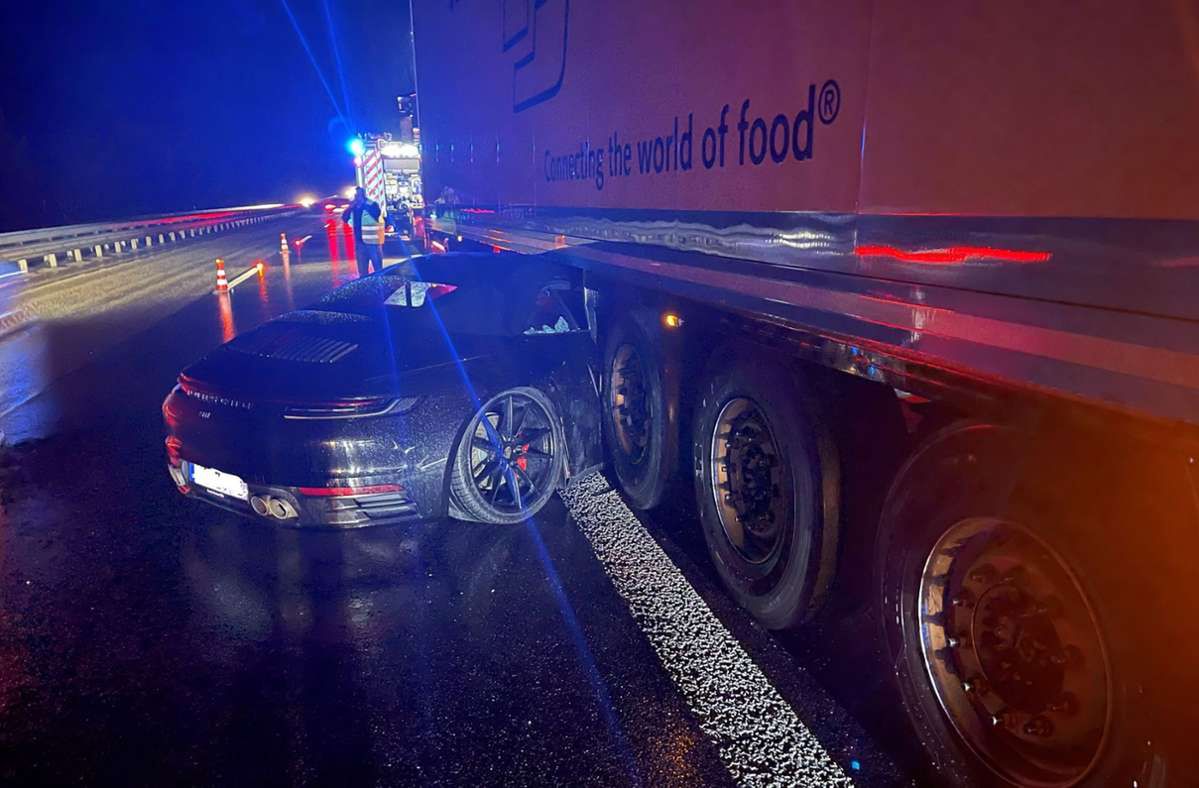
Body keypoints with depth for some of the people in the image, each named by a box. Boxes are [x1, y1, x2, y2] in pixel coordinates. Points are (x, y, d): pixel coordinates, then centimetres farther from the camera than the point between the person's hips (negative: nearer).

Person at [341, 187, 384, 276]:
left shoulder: (372, 204, -3)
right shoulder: (353, 208, 11)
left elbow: (377, 214, -21)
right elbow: (344, 218, 2)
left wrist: (363, 203, -17)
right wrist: (351, 206, -9)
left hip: (373, 242, -5)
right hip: (359, 242, 5)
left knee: (378, 270, -2)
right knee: (362, 272, 12)